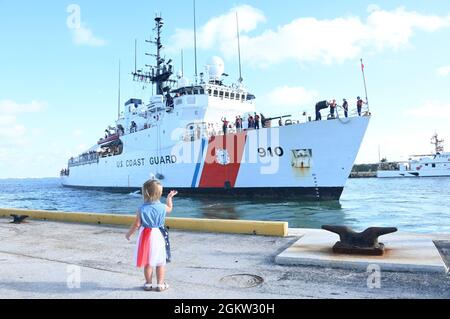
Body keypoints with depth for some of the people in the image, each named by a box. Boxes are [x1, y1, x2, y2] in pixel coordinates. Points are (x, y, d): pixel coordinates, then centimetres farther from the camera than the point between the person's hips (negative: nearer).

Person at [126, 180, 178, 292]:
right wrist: (170, 197, 28)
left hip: (146, 236, 1)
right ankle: (160, 284, 18)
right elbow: (170, 208, 16)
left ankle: (148, 284, 25)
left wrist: (129, 234, 9)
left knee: (147, 262, 13)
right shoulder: (163, 207, -8)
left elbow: (137, 225, -6)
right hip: (159, 236, 0)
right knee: (160, 262, 11)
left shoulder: (141, 209, -11)